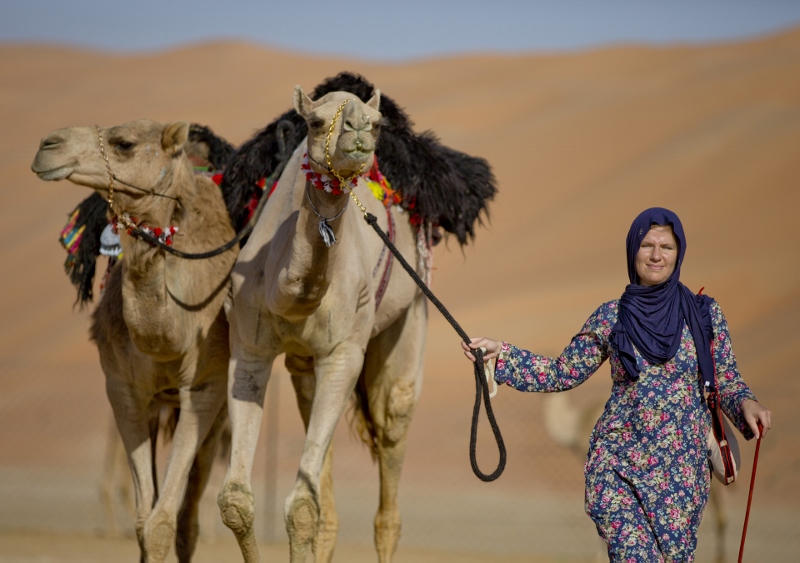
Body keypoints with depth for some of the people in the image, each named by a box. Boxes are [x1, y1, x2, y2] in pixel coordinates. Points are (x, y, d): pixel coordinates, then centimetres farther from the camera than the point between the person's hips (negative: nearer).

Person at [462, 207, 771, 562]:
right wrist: (500, 354, 0)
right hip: (617, 465, -1)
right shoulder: (610, 317, 2)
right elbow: (562, 374, 9)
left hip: (682, 469, 1)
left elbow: (726, 380, 7)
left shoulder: (705, 314, 2)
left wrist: (746, 403, -15)